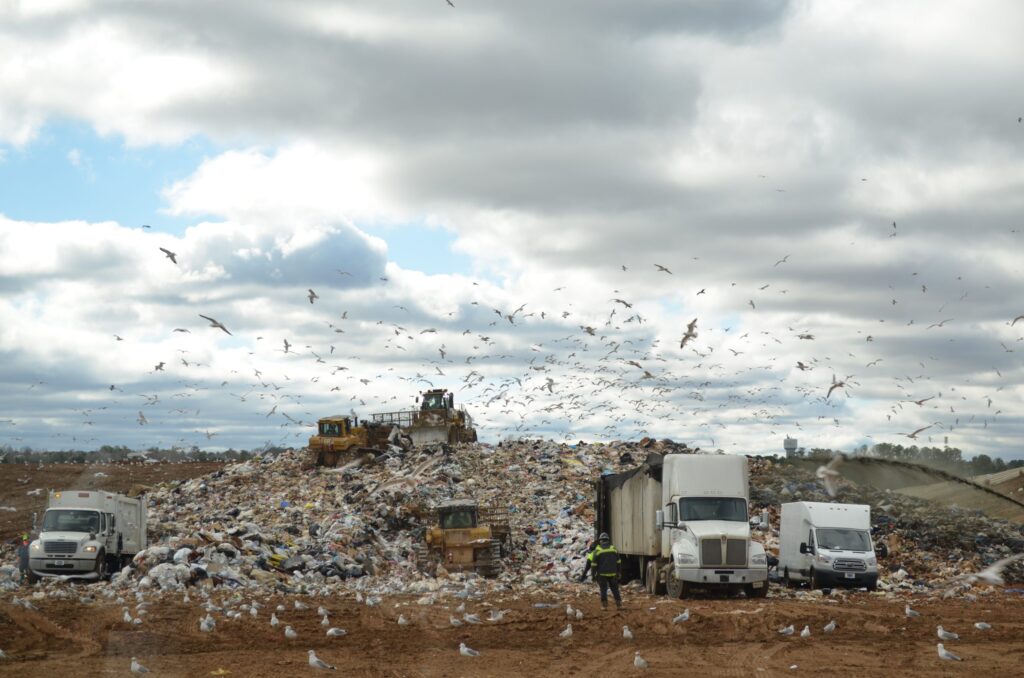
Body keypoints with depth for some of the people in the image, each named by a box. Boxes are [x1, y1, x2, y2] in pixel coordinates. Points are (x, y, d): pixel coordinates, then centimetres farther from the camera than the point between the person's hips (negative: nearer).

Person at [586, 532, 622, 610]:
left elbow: (594, 564, -6)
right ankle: (618, 605, 9)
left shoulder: (597, 551, -7)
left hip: (602, 574, -2)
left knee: (603, 590, 4)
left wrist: (594, 573, 3)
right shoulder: (613, 549, 3)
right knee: (615, 589, 10)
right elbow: (618, 562, 7)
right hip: (612, 574, 2)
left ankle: (604, 605, 0)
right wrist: (618, 572, 15)